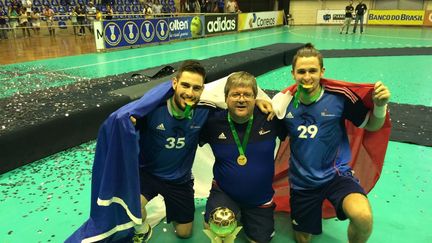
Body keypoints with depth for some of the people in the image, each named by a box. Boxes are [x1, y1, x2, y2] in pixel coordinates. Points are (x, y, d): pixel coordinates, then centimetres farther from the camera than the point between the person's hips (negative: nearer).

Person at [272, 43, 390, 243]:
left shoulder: (339, 96, -16)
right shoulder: (285, 101, -10)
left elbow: (371, 126, -3)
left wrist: (380, 105, -24)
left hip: (336, 174, -2)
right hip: (301, 181, 3)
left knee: (362, 216, -33)